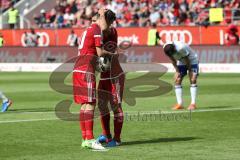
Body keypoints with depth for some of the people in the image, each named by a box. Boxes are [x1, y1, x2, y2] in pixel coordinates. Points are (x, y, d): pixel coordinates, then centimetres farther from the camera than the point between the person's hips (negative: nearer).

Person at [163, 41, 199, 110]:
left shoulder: (181, 48, -39)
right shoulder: (167, 49, -21)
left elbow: (187, 60, -25)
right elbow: (173, 60, -6)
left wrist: (190, 72, -14)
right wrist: (177, 71, -10)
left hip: (191, 61, -6)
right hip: (181, 62, 6)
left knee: (193, 80, -17)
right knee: (177, 81, -5)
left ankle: (193, 104, -18)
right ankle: (180, 104, -3)